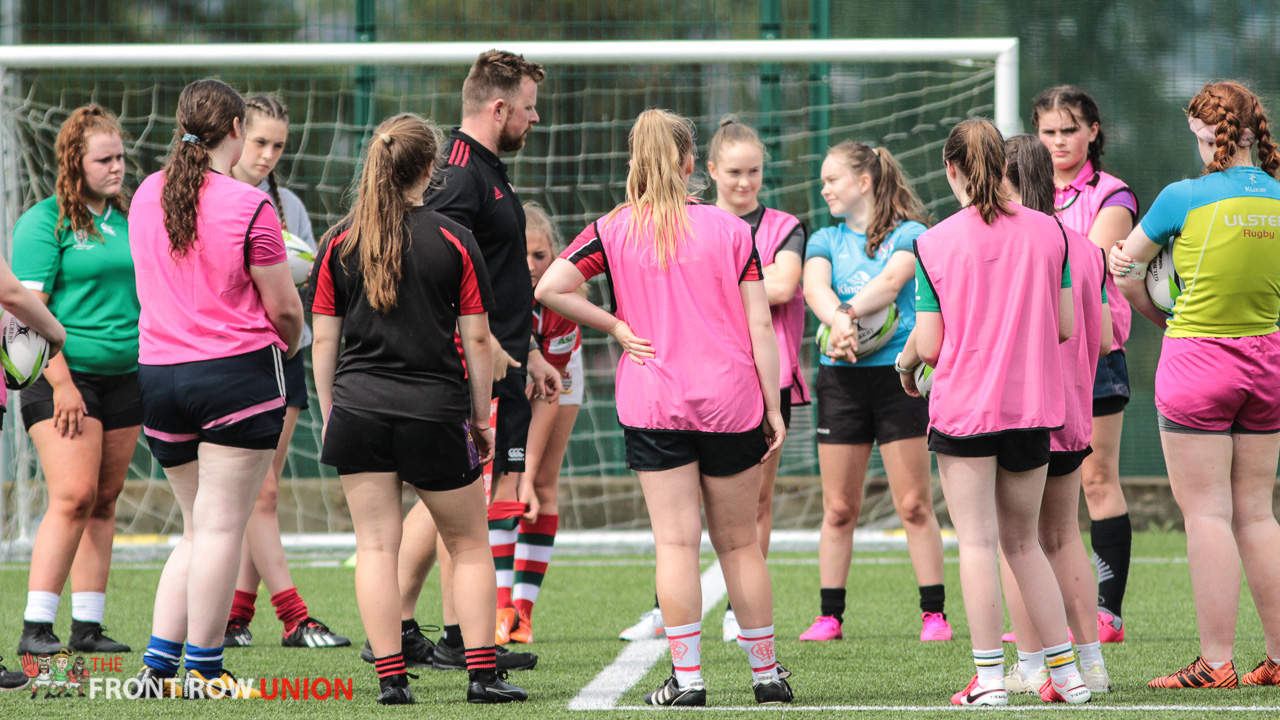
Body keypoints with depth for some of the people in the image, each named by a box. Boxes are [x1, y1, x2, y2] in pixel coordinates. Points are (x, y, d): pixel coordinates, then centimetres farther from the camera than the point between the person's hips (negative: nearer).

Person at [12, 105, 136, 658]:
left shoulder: (130, 219, 14)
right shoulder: (45, 221, -6)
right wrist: (61, 383, -17)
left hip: (124, 378, 7)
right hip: (65, 375, -7)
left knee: (104, 503, 6)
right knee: (73, 497, -15)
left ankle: (87, 627, 9)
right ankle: (36, 628, -14)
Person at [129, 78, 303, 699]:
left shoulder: (146, 197, 7)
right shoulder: (247, 206, -12)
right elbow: (284, 308, -8)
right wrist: (288, 341, 14)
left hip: (156, 371, 6)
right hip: (237, 369, -6)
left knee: (200, 526, 16)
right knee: (221, 526, -2)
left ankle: (158, 662, 8)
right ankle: (204, 670, -2)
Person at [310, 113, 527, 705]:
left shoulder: (340, 244, 3)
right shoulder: (453, 241, -4)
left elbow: (323, 340, 5)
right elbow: (476, 338, -2)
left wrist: (329, 413, 14)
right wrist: (481, 417, 7)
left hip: (358, 408, 2)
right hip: (434, 412, -2)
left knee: (376, 546, 3)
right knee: (469, 544, 10)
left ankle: (390, 676, -2)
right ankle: (483, 672, 6)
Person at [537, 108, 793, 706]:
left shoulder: (614, 231, -2)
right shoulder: (730, 229, -1)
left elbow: (549, 288, -10)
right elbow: (760, 326, -2)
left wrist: (615, 327, -1)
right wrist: (773, 410, 3)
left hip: (653, 404, -1)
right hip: (731, 400, 1)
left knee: (676, 541, 0)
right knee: (739, 542, 11)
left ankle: (686, 675, -4)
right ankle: (765, 673, 17)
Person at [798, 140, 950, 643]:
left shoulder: (909, 235, 2)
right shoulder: (825, 240, 12)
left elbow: (890, 283, -17)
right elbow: (815, 288, -9)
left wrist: (850, 312, -34)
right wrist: (838, 321, -30)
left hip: (898, 373, -3)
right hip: (841, 377, 3)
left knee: (914, 505, -4)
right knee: (838, 508, 4)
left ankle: (934, 614, 2)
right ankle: (830, 616, 10)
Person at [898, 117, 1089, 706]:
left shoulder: (934, 243, -8)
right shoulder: (1047, 232, 0)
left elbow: (928, 343, -7)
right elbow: (1064, 326, 4)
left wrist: (904, 361, 16)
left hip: (963, 408, -3)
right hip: (1031, 407, 3)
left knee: (977, 542, -1)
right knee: (1023, 541, 15)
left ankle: (989, 676, -4)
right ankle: (1067, 672, 13)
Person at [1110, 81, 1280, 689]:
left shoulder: (1186, 198, -11)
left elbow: (1124, 263, 5)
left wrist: (1155, 314, 20)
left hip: (1198, 361, -5)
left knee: (1207, 512, -2)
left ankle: (1216, 661, -3)